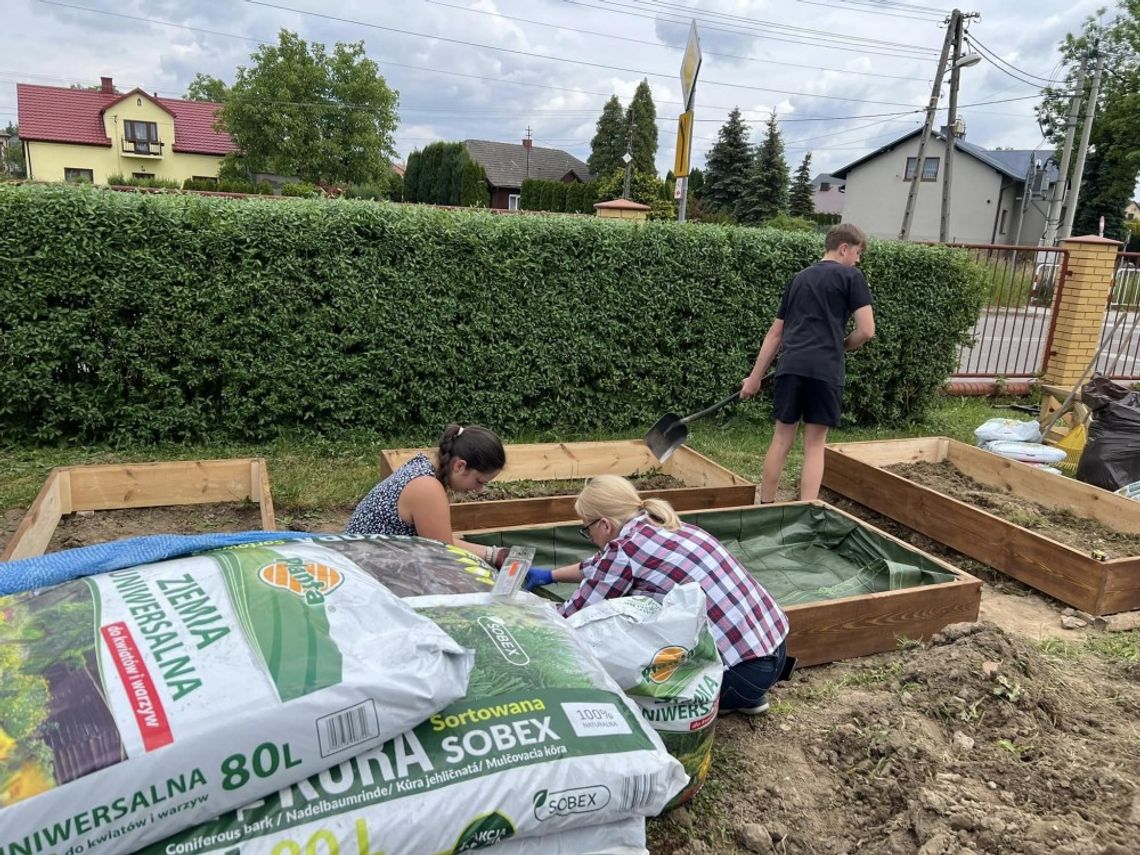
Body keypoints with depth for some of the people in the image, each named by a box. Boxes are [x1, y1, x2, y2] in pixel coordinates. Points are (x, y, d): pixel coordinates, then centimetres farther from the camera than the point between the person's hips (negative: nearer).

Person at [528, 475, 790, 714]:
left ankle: (727, 697, 7)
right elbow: (603, 566, 27)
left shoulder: (627, 549, -14)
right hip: (771, 638, 8)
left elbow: (575, 615, -2)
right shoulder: (658, 526, 9)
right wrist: (549, 575, 38)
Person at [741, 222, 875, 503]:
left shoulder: (799, 278, 22)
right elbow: (866, 330, -2)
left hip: (791, 367, 4)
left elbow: (775, 333, 22)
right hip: (826, 370, -4)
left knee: (782, 439, 12)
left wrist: (755, 377, 24)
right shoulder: (850, 276, 6)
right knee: (815, 445, 3)